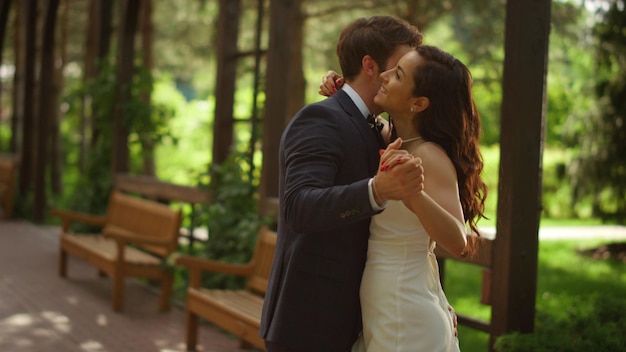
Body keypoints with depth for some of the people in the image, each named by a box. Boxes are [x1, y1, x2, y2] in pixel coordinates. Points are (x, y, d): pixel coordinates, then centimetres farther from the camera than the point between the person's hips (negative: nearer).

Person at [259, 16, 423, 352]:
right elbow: (300, 207, -28)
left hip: (343, 320, 9)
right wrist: (378, 190, -44)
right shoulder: (320, 119, -12)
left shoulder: (369, 130, 15)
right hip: (308, 322, -9)